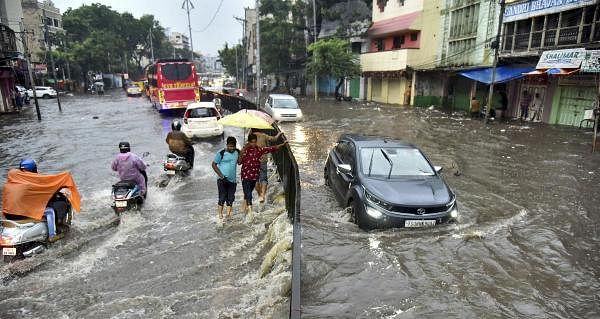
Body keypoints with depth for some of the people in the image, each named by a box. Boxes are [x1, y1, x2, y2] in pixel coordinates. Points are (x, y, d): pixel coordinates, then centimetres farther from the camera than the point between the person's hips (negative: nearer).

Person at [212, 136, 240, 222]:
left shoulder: (237, 152, 7)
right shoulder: (221, 153, -6)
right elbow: (214, 164, -3)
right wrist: (220, 175, -11)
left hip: (233, 180, 4)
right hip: (223, 180, -4)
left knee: (230, 198, 6)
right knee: (222, 197, -4)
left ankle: (228, 214, 14)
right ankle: (220, 215, 4)